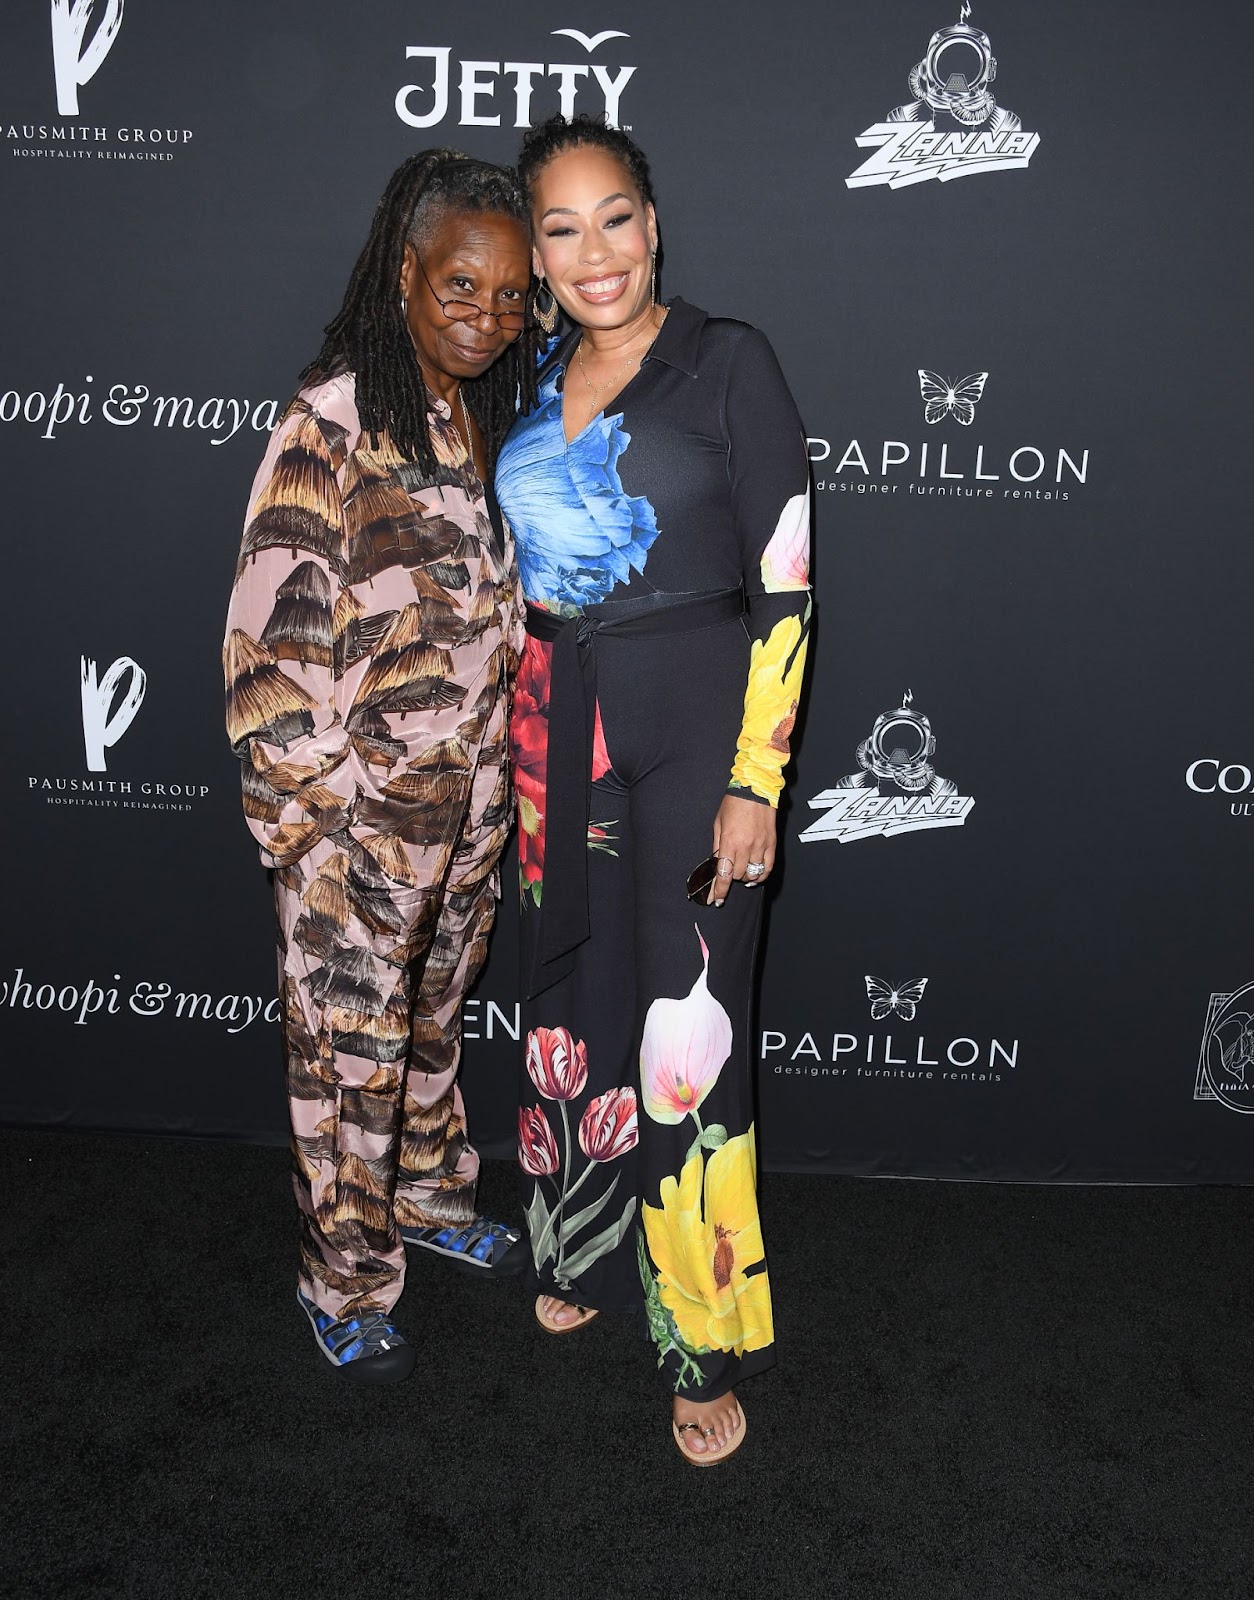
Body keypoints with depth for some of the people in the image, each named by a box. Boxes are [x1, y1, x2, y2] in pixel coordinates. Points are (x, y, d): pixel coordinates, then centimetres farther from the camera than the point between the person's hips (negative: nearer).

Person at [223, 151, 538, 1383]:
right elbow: (272, 641, -17)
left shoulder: (496, 416, 7)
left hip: (474, 804, 7)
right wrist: (317, 809, -15)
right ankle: (344, 1283, 29)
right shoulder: (334, 425, -16)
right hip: (358, 817, -6)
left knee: (432, 1017, 23)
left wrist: (504, 774, 12)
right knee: (350, 1049, 9)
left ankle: (430, 1199, 45)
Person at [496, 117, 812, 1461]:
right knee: (567, 999, 14)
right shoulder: (534, 384, 10)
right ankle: (586, 1251, 37)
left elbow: (785, 587, -10)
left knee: (682, 1030, -2)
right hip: (556, 734, 6)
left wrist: (755, 784, -15)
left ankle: (707, 1345, 16)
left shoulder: (728, 364, -7)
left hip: (691, 731, -5)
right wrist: (522, 740, 14)